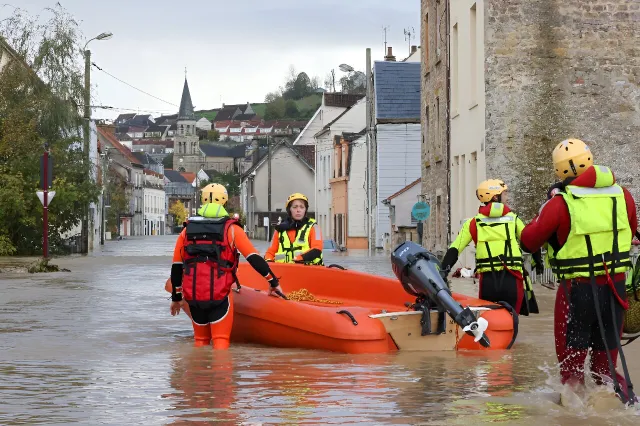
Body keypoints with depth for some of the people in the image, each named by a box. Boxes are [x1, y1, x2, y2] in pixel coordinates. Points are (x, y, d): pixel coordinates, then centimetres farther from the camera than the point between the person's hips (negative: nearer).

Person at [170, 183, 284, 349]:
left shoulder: (187, 230, 11)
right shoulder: (231, 229, 2)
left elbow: (176, 267, 14)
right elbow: (254, 259, -3)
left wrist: (176, 297, 23)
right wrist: (273, 282, 4)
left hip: (192, 296, 3)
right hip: (219, 296, -3)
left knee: (200, 340, 18)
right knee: (221, 340, 1)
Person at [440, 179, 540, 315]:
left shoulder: (474, 223, 10)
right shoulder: (513, 219, 11)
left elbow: (454, 250, 2)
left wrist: (442, 272, 2)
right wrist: (538, 262, 36)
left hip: (488, 281, 1)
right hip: (511, 280, -1)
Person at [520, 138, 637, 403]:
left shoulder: (560, 203, -12)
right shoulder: (622, 195, 1)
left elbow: (529, 241, -1)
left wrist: (546, 207, 9)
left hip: (578, 290, -4)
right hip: (615, 288, 4)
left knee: (571, 362, 10)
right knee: (605, 363, 13)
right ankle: (619, 392, -9)